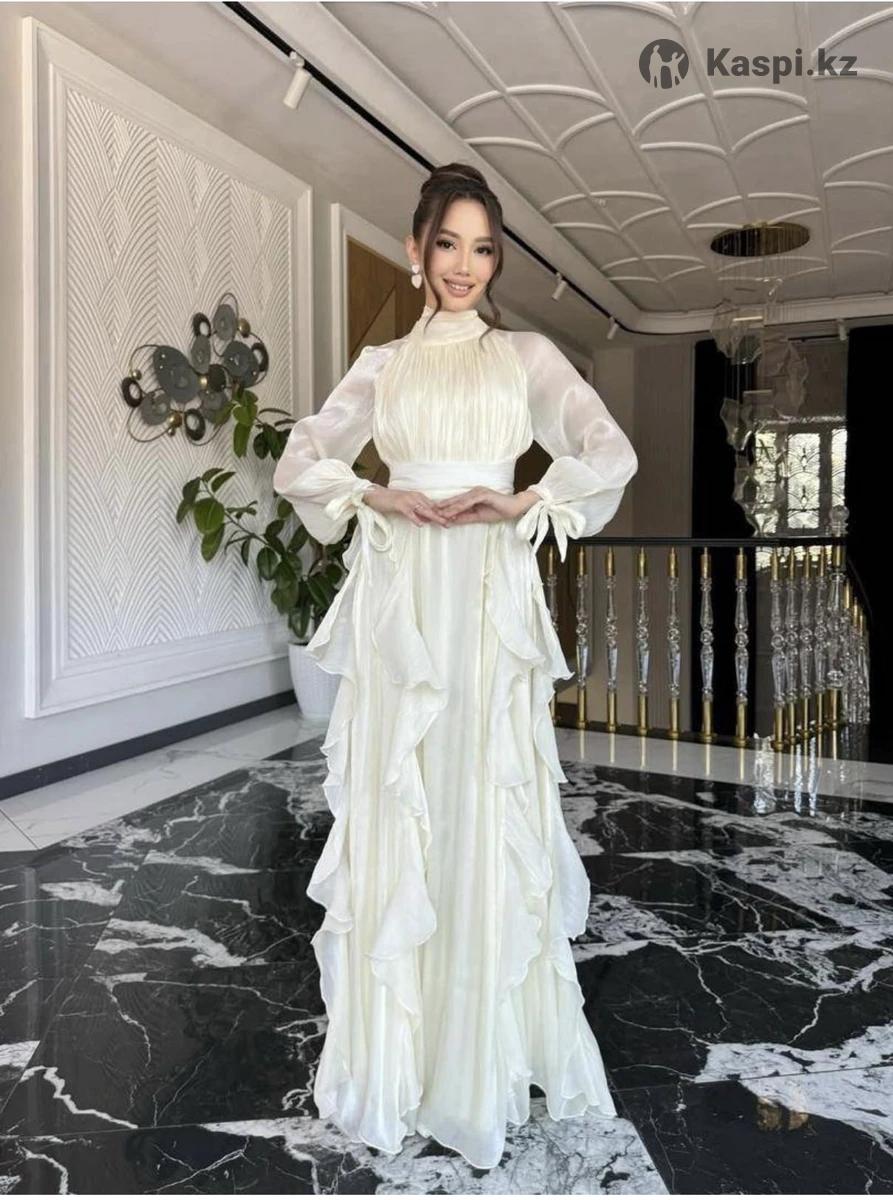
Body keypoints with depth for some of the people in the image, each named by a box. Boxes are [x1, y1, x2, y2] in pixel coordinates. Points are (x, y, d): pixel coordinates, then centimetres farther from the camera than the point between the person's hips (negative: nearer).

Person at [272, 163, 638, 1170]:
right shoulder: (382, 363, 15)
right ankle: (398, 1046, 21)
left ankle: (491, 1048, 19)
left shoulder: (528, 355, 11)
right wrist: (381, 498, -7)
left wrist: (521, 503, -11)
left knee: (489, 810, 1)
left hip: (491, 597, -1)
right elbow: (300, 460, 9)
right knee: (394, 812, 4)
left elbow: (612, 453, 0)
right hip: (399, 599, 2)